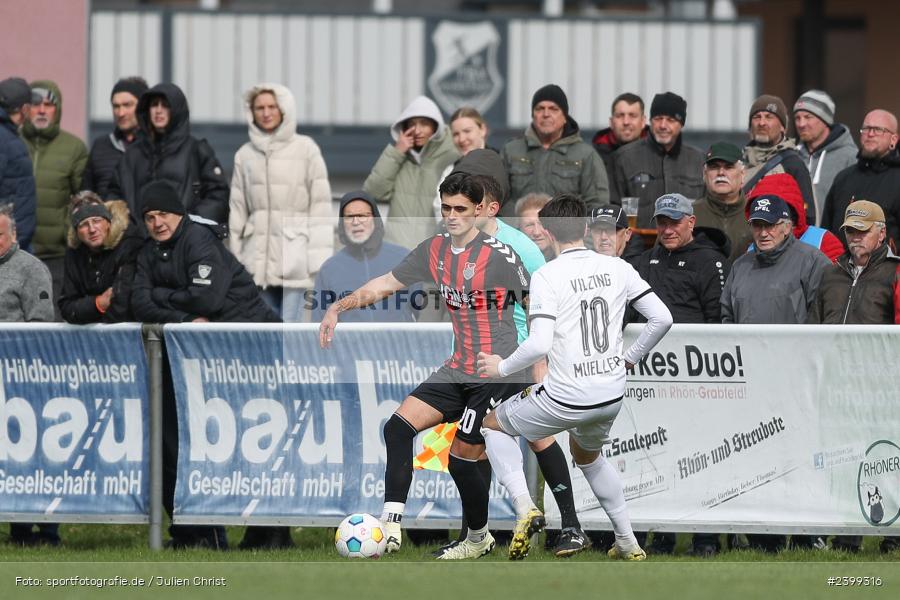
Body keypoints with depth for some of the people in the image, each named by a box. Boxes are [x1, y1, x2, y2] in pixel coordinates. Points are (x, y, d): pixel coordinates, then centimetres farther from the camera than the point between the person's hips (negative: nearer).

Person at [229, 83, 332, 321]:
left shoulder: (305, 149, 0)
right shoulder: (246, 154, 11)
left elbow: (320, 204, -2)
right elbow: (238, 208, 14)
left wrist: (320, 257, -8)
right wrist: (234, 256, 11)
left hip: (293, 253, -4)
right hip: (257, 254, 4)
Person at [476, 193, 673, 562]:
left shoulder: (546, 276, -13)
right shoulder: (617, 269, 2)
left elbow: (539, 345, -21)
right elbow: (662, 318, 2)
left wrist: (501, 367, -3)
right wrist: (629, 358, 18)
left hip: (566, 399, -5)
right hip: (612, 395, 5)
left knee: (493, 425, 20)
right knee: (587, 454, 36)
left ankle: (524, 507, 0)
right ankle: (628, 542, 33)